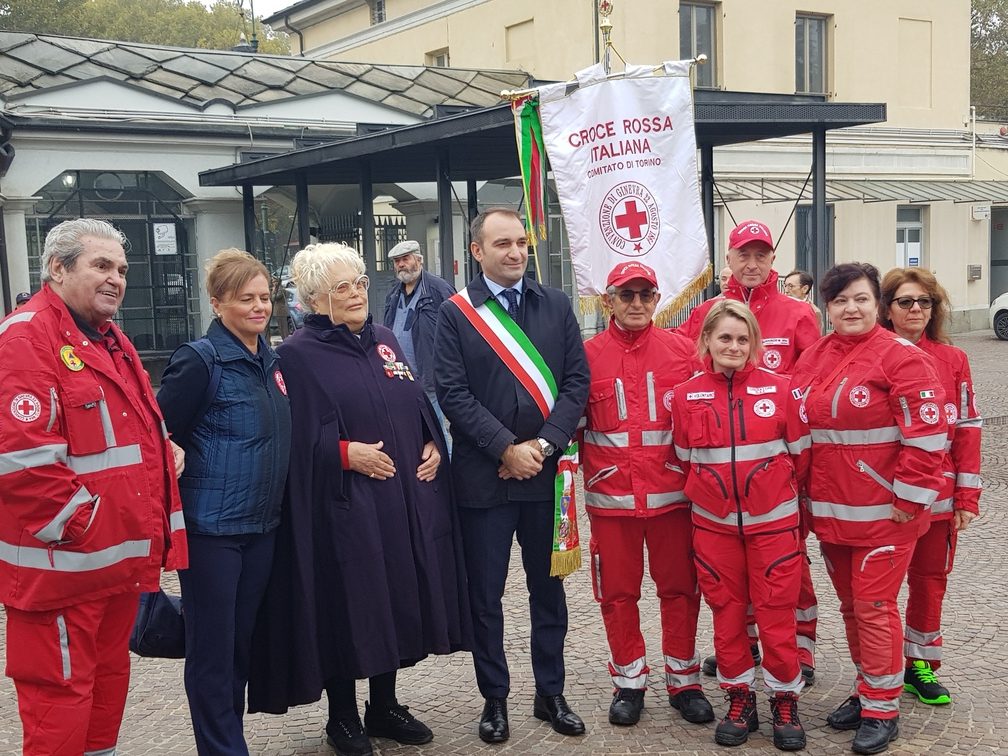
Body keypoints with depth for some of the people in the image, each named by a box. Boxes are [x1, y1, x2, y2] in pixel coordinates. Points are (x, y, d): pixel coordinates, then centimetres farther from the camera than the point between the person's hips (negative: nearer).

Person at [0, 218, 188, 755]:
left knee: (109, 680, 20)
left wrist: (166, 446, 6)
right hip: (63, 564, -9)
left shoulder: (111, 341, 16)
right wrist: (83, 526, -19)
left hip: (122, 558, 9)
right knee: (60, 695, 2)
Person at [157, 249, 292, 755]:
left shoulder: (271, 361, 9)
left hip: (261, 524, 7)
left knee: (242, 642, 15)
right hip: (211, 527, -7)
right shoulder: (200, 361, -13)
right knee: (212, 648, 2)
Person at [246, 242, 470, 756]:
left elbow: (418, 405, 16)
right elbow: (297, 435, -13)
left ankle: (384, 706, 28)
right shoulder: (298, 355, -6)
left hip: (405, 498, 6)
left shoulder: (384, 341, 13)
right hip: (344, 505, -6)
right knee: (348, 607, 2)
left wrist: (433, 445, 0)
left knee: (400, 599, 12)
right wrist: (346, 452, -22)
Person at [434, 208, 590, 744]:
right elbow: (453, 394, -8)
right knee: (485, 595, 7)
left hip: (546, 472, 2)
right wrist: (508, 449, -14)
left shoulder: (556, 306, 6)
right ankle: (495, 699, 22)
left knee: (548, 588, 13)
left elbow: (576, 381, 1)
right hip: (483, 475, -2)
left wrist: (543, 444, -11)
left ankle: (550, 694, 27)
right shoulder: (455, 313, -1)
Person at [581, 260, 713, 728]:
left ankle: (684, 681, 24)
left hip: (672, 492, 0)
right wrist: (588, 468, -4)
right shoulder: (588, 355, 0)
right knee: (618, 592, 9)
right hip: (610, 495, 0)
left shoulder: (682, 350, 1)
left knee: (679, 588, 9)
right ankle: (628, 682, 24)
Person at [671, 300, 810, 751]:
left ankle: (785, 701, 20)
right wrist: (707, 495, 11)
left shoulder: (779, 388, -6)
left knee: (777, 612, 3)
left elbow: (800, 452, 3)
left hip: (773, 521, -1)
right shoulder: (686, 396, -2)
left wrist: (786, 494, 8)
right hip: (713, 525, 2)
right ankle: (739, 699, 25)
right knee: (726, 612, 10)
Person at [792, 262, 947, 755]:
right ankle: (866, 691, 31)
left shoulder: (901, 358, -12)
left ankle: (882, 709, 12)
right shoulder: (811, 360, 7)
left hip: (883, 513, -6)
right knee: (851, 606, 16)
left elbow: (927, 434, -15)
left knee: (874, 608, -2)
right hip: (829, 512, 6)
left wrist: (909, 499, -15)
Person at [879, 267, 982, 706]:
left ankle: (921, 665, 29)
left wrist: (967, 497, 0)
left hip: (938, 496, 2)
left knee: (930, 580, 12)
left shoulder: (952, 360, 3)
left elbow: (967, 429, 4)